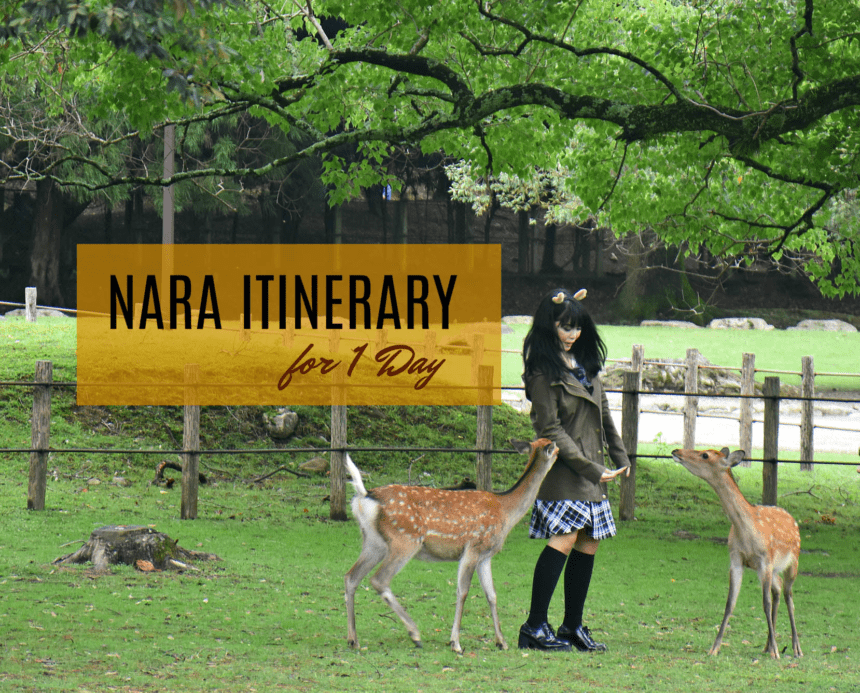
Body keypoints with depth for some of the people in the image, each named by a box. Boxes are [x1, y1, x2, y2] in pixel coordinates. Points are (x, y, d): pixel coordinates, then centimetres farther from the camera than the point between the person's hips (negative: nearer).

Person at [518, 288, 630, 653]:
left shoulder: (584, 361, 14)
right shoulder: (543, 370, -11)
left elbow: (602, 412, 24)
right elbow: (551, 429, -14)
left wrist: (619, 455, 22)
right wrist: (590, 469, -16)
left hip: (591, 465, 8)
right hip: (562, 469, -8)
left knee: (589, 543, 5)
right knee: (564, 538, -18)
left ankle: (573, 625, 13)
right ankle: (535, 626, -16)